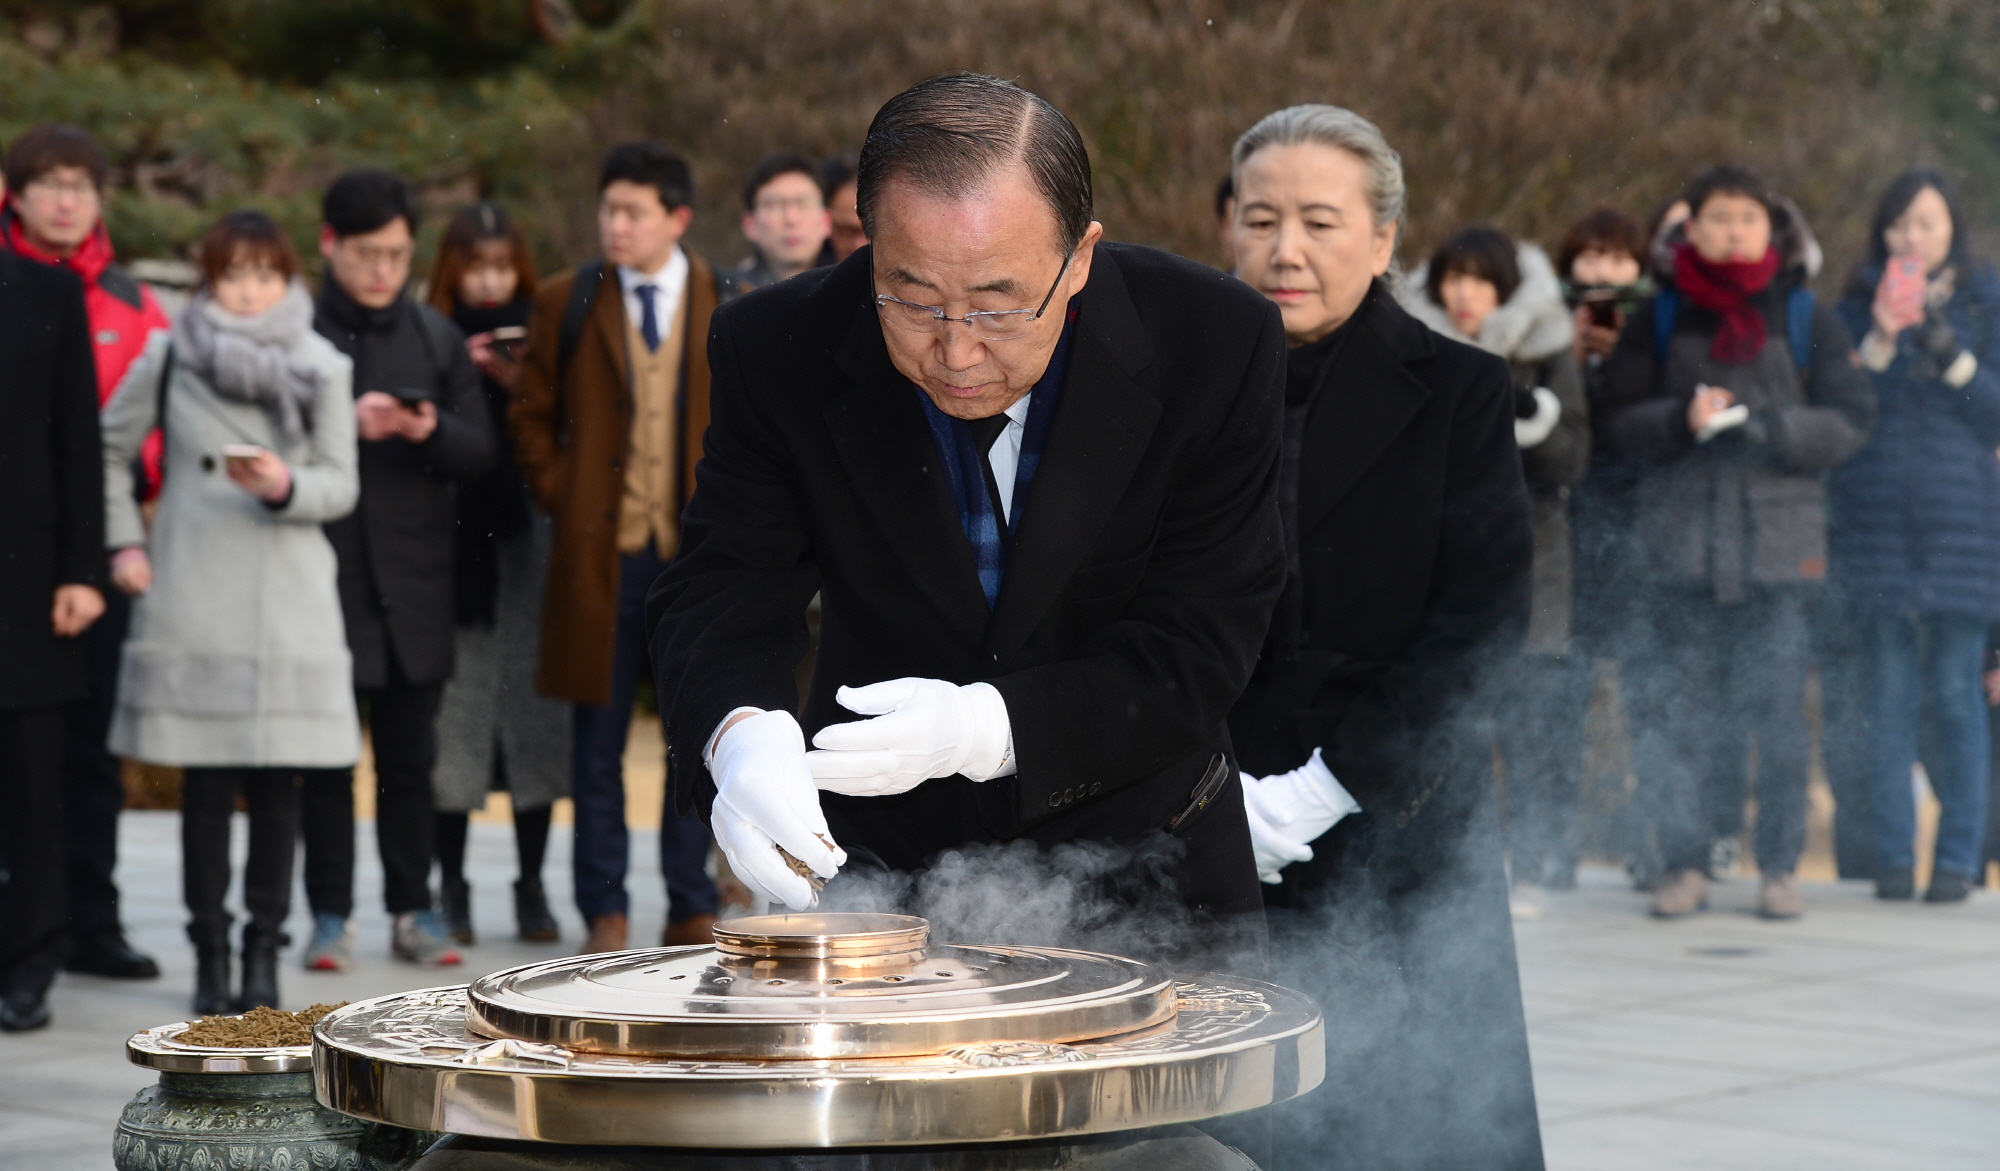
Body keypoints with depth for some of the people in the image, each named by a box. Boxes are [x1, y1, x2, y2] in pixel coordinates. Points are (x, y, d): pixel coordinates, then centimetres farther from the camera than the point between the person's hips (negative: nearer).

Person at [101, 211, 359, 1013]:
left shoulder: (323, 368, 7)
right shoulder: (169, 357, 6)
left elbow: (341, 486, 6)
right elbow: (110, 449, 15)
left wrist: (286, 486, -14)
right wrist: (123, 541, 7)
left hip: (288, 604, 0)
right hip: (192, 603, 0)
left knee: (279, 782, -1)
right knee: (205, 783, 0)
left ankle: (264, 954, 7)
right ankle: (210, 954, 8)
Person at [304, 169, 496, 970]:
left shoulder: (436, 337, 11)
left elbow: (480, 451, 7)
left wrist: (432, 431, -13)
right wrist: (344, 427, -18)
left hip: (414, 580, 3)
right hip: (323, 573, -2)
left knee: (410, 758, 6)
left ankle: (412, 910, 14)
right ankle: (329, 916, 10)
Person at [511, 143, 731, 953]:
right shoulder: (565, 303, 5)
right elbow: (532, 418, 10)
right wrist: (562, 499, -1)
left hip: (699, 553, 0)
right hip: (599, 553, 0)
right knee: (597, 748, 4)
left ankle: (692, 912, 16)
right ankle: (605, 914, 13)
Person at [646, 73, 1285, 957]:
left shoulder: (1215, 346, -21)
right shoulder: (780, 352, -17)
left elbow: (1197, 650, -20)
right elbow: (720, 591, -15)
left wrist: (984, 728, -35)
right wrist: (740, 734, -39)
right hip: (881, 850, 1)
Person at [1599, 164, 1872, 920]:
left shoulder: (1806, 318, 9)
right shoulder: (1659, 318, 10)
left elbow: (1850, 420, 5)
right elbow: (1621, 421, 6)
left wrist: (1775, 426, -13)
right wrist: (1682, 418, -13)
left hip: (1779, 538, -1)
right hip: (1680, 538, 1)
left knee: (1778, 708, -3)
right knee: (1673, 708, -2)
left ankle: (1779, 868, 7)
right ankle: (1684, 864, 7)